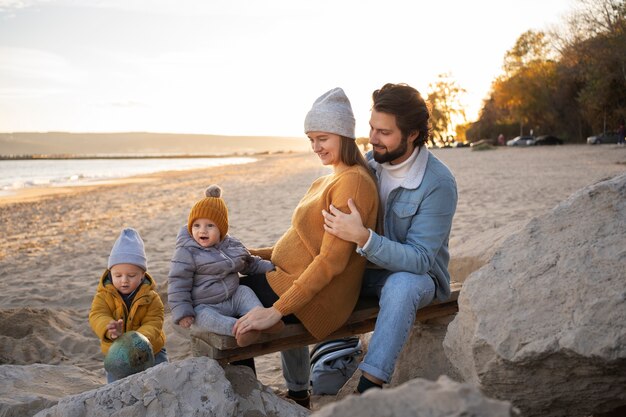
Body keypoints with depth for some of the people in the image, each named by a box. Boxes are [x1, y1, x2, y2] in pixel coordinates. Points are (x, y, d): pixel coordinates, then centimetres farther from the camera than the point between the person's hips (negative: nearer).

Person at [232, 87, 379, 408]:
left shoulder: (353, 182, -18)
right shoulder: (328, 181, 13)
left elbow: (331, 260, -24)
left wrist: (276, 310, -27)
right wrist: (256, 254, 6)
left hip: (316, 298, -9)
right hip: (294, 282, 9)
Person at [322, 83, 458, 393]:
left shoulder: (438, 184, -22)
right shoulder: (370, 161, -5)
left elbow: (419, 260, -28)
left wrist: (363, 237, -41)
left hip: (416, 275, -5)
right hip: (367, 267, 6)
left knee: (401, 284, -38)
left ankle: (369, 387, -34)